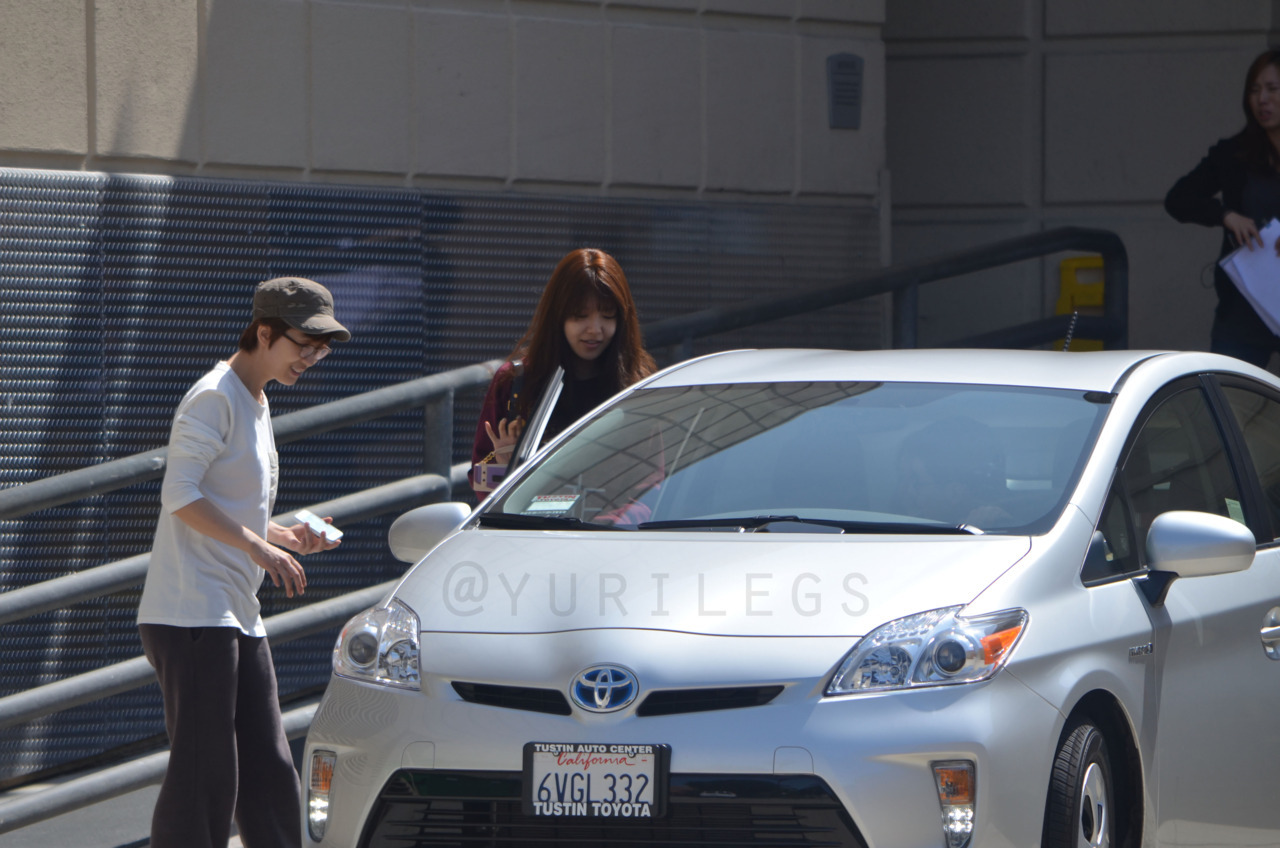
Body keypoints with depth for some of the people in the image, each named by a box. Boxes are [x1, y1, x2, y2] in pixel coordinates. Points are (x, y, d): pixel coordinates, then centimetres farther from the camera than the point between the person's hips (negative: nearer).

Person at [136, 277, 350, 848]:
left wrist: (287, 537, 9)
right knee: (205, 778, -11)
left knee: (269, 773, 7)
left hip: (238, 619, 10)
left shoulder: (256, 404, 20)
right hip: (191, 615, -10)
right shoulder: (215, 398, -10)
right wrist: (258, 547, -24)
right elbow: (180, 495, -20)